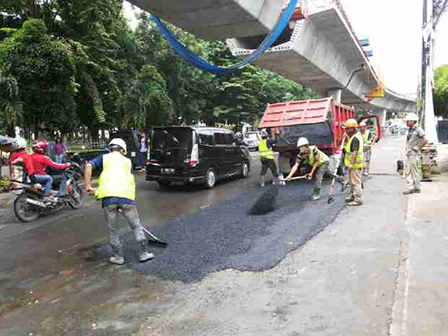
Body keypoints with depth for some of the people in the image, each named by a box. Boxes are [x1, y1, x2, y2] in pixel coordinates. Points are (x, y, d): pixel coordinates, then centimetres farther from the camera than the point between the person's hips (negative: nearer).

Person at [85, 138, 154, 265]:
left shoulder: (104, 158, 18)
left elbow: (89, 166, 0)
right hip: (126, 196, 1)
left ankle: (118, 257, 21)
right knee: (136, 226, 14)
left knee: (112, 229, 13)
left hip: (108, 196, -1)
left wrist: (88, 186, 4)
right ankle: (144, 253, 18)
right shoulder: (127, 161, 24)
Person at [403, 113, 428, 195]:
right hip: (409, 154, 9)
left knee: (415, 172, -2)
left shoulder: (418, 130, -11)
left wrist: (418, 148, -13)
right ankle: (410, 188, 12)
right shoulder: (409, 130, 15)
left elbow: (425, 140, -18)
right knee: (408, 172, 7)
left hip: (414, 154, -9)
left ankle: (417, 188, 7)